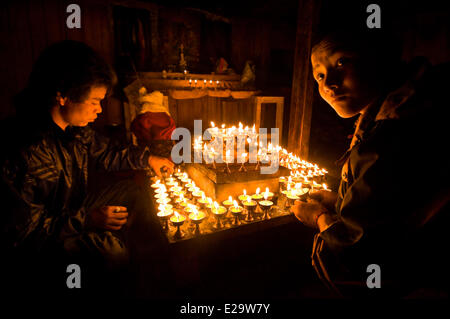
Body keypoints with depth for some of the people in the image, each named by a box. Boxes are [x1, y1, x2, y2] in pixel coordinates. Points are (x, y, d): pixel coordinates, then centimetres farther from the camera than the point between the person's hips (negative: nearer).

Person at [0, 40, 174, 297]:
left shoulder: (76, 127, -6)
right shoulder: (24, 151, -32)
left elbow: (104, 153, 13)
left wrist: (146, 158, 4)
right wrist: (86, 220, -29)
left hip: (75, 213, 9)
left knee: (130, 192, 9)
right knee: (111, 252, -30)